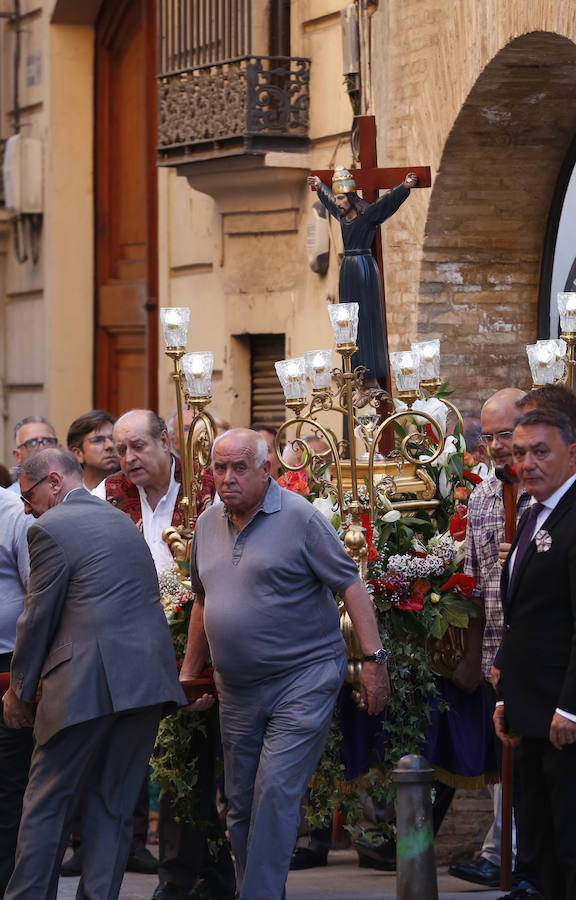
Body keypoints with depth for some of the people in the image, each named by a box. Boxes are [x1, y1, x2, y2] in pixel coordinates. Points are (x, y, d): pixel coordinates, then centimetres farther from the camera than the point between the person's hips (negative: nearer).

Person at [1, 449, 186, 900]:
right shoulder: (122, 520, 20)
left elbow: (39, 618, -5)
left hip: (87, 684, -7)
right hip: (148, 677, 7)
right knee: (115, 806, 9)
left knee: (48, 804, 2)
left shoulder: (51, 529, -5)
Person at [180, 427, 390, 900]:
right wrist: (188, 673, 22)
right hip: (237, 691, 7)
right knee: (242, 805, 11)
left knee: (276, 795, -14)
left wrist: (374, 658, -15)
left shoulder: (299, 517, -9)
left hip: (302, 680, -7)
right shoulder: (208, 524, 10)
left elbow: (350, 585, -9)